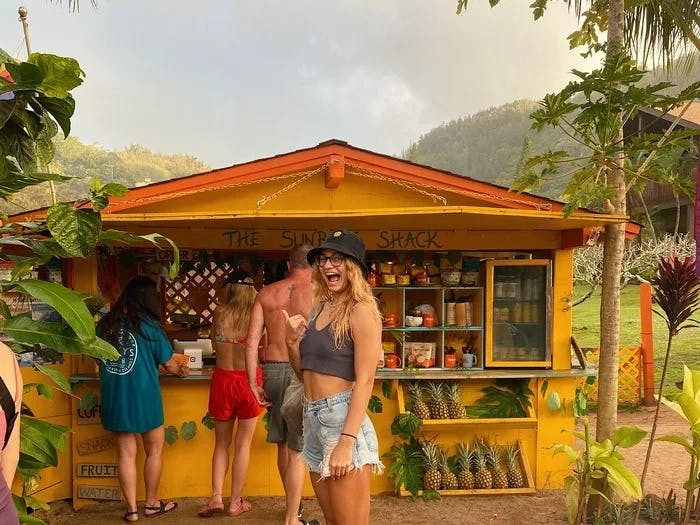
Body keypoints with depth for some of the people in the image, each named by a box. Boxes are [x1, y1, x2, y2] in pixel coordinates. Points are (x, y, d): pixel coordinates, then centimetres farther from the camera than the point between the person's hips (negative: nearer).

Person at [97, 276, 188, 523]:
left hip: (113, 397, 4)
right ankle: (151, 503, 25)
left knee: (126, 453, 12)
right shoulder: (148, 325, -10)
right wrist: (182, 371, 18)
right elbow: (168, 363, -3)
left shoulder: (105, 324, 2)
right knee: (154, 449, 14)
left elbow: (99, 361, 13)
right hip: (143, 396, -4)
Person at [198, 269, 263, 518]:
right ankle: (236, 502, 18)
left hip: (223, 378, 1)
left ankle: (216, 498, 12)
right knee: (243, 444, 10)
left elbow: (215, 345, 8)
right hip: (249, 379, -1)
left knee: (221, 443, 17)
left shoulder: (220, 312, -3)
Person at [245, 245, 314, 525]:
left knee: (283, 442, 20)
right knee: (298, 449, 5)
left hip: (272, 370, 5)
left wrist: (253, 383, 6)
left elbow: (252, 342, 2)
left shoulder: (266, 293, 6)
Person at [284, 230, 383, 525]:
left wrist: (346, 442, -22)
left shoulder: (361, 310, -11)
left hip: (342, 419, -8)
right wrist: (293, 340, 0)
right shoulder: (320, 307, 13)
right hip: (313, 420, 8)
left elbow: (365, 381, -16)